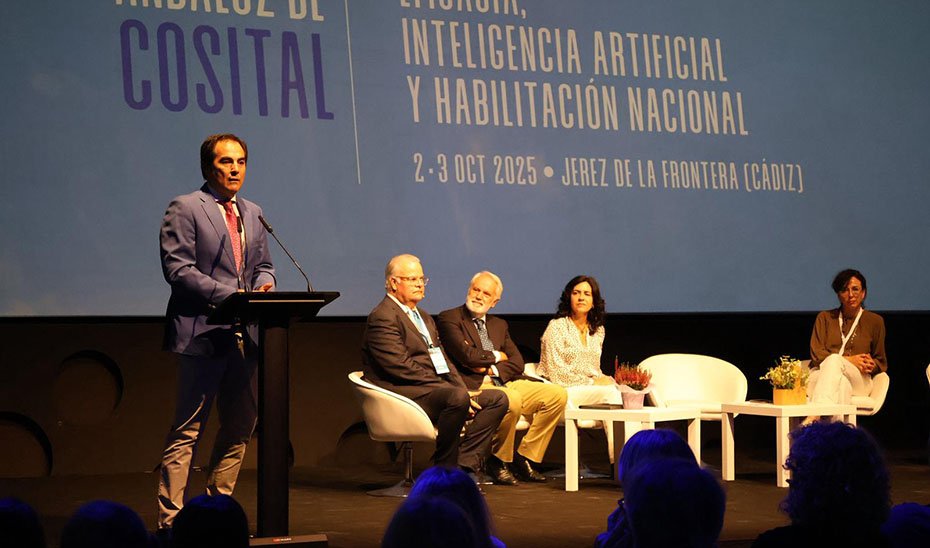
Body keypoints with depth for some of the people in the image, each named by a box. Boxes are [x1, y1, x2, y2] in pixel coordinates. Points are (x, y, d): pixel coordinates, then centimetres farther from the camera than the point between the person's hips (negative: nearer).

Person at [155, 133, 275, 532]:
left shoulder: (252, 213, 18)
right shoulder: (184, 208, -3)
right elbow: (177, 267, -11)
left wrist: (265, 284, -2)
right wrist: (228, 294, -18)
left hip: (245, 335, 7)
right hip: (203, 332, -7)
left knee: (238, 430, 10)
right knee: (187, 431, -5)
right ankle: (170, 520, -2)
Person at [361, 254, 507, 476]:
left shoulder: (423, 317, 26)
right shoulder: (382, 318, -8)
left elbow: (442, 360, 22)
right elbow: (402, 368, -17)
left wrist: (463, 390, 1)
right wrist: (458, 392, -18)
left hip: (437, 389, 10)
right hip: (404, 395, -10)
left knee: (498, 399, -4)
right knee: (457, 398, -35)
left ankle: (464, 464, -14)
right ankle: (444, 470, -19)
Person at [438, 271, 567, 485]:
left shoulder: (499, 325, 24)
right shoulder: (449, 318, 2)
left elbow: (517, 362, 12)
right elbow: (467, 355, -12)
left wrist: (492, 369, -8)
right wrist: (496, 356, 4)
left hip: (505, 382, 8)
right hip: (475, 386, -7)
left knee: (557, 394, -9)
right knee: (511, 400, -37)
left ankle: (524, 459, -3)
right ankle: (498, 461, -13)